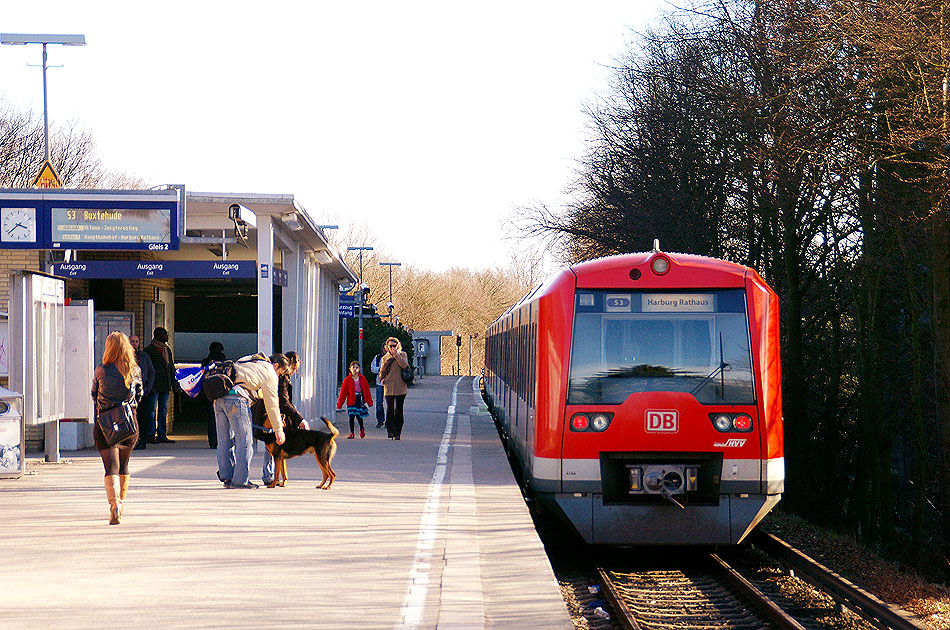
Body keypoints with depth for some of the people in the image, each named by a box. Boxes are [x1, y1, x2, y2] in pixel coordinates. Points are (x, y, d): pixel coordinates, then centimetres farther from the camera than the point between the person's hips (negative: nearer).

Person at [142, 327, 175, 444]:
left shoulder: (167, 350, 17)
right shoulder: (149, 350, -6)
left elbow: (171, 367, 23)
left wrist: (173, 382, 14)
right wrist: (150, 385, -17)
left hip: (165, 386, 8)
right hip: (154, 386, -7)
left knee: (163, 411, 9)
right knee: (151, 411, -4)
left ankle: (161, 435, 13)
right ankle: (150, 435, -1)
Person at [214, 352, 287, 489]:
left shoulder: (247, 360, 29)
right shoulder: (270, 374, 6)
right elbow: (272, 404, 6)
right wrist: (278, 429, 12)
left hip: (219, 397, 8)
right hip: (236, 398, -8)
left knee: (225, 439, 13)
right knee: (244, 440, -1)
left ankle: (227, 477, 17)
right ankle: (240, 480, -1)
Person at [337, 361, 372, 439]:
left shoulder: (362, 379, 3)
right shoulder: (347, 380, 0)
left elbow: (367, 390, 8)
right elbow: (343, 392, 1)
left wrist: (369, 402, 6)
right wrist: (339, 404, -1)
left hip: (360, 399, 0)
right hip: (351, 400, 0)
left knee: (359, 415, -2)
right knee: (351, 416, -4)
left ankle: (361, 429, 26)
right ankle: (351, 433, 7)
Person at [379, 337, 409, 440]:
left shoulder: (402, 354, 7)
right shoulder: (385, 358, 12)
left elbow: (404, 365, -12)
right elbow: (381, 373, 11)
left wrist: (396, 354, -10)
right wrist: (386, 364, -4)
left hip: (400, 387, -1)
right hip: (389, 388, 1)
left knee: (398, 411, 2)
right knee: (390, 410, -8)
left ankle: (397, 433, 9)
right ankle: (390, 433, -5)